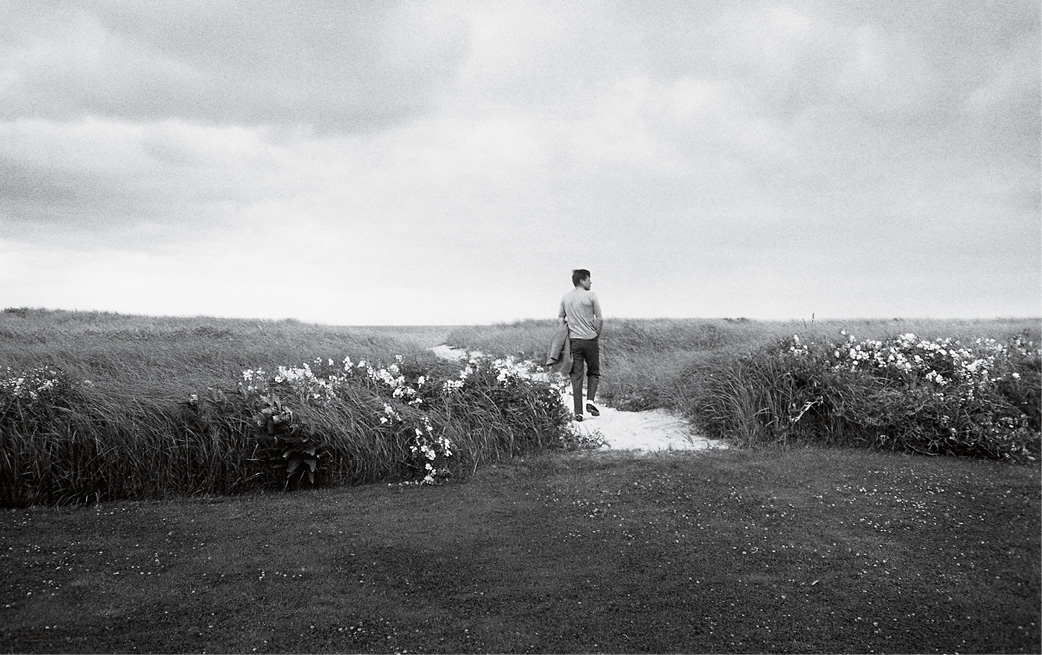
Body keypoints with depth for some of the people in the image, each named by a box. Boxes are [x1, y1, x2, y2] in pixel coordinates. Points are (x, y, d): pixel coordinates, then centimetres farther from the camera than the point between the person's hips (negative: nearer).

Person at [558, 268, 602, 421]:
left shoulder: (565, 298, 8)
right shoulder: (590, 296, -4)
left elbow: (560, 320, 11)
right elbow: (599, 319, -6)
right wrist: (597, 336, 6)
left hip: (573, 340, 3)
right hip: (590, 340, -3)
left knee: (576, 376, 3)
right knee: (593, 373, 14)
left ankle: (578, 412, 0)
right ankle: (590, 400, -5)